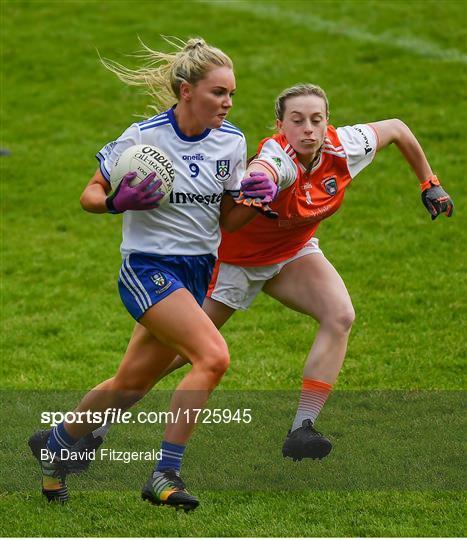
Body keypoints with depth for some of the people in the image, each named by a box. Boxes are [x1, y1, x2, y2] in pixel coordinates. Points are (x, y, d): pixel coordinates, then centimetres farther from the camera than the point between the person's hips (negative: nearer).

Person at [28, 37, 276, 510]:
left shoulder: (231, 142, 2)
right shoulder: (144, 137, -13)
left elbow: (228, 221, 10)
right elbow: (90, 195, -4)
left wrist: (253, 198, -10)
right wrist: (117, 201, -25)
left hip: (196, 274, 6)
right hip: (148, 269, -6)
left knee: (131, 386, 14)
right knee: (213, 356, -26)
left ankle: (55, 444, 38)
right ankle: (165, 475, -19)